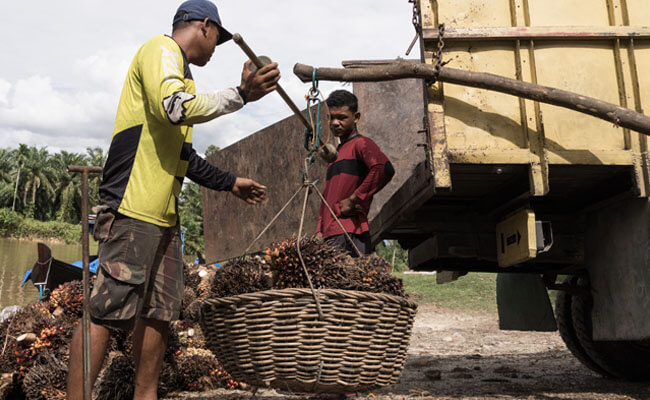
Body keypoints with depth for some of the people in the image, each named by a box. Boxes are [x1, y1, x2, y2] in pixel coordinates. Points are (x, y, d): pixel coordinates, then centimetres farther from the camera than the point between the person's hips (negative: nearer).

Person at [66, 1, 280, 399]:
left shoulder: (177, 68, 29)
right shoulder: (162, 49, 0)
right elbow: (174, 108, -20)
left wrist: (230, 182, 34)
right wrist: (241, 94, -19)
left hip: (163, 215, 10)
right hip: (133, 206, -10)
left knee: (160, 312, 8)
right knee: (106, 310, -13)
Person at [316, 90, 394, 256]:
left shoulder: (361, 143, -1)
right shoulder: (335, 156, 26)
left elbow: (384, 169, -21)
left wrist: (353, 200, -15)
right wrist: (320, 231, 13)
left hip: (348, 236, -8)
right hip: (330, 237, 8)